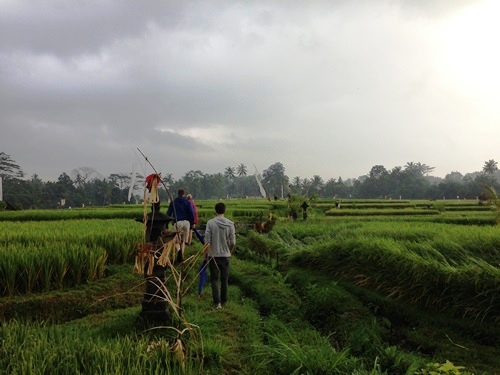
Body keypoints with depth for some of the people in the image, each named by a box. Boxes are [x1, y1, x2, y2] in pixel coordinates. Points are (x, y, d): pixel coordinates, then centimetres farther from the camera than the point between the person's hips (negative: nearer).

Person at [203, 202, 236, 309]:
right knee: (224, 279, 14)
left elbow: (207, 241, -10)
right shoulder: (230, 224, -6)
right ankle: (224, 300, 24)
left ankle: (217, 302, -3)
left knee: (214, 278, 5)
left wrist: (205, 253, 5)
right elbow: (233, 242, -4)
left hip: (213, 255, -1)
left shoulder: (210, 223, -10)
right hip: (225, 255, 2)